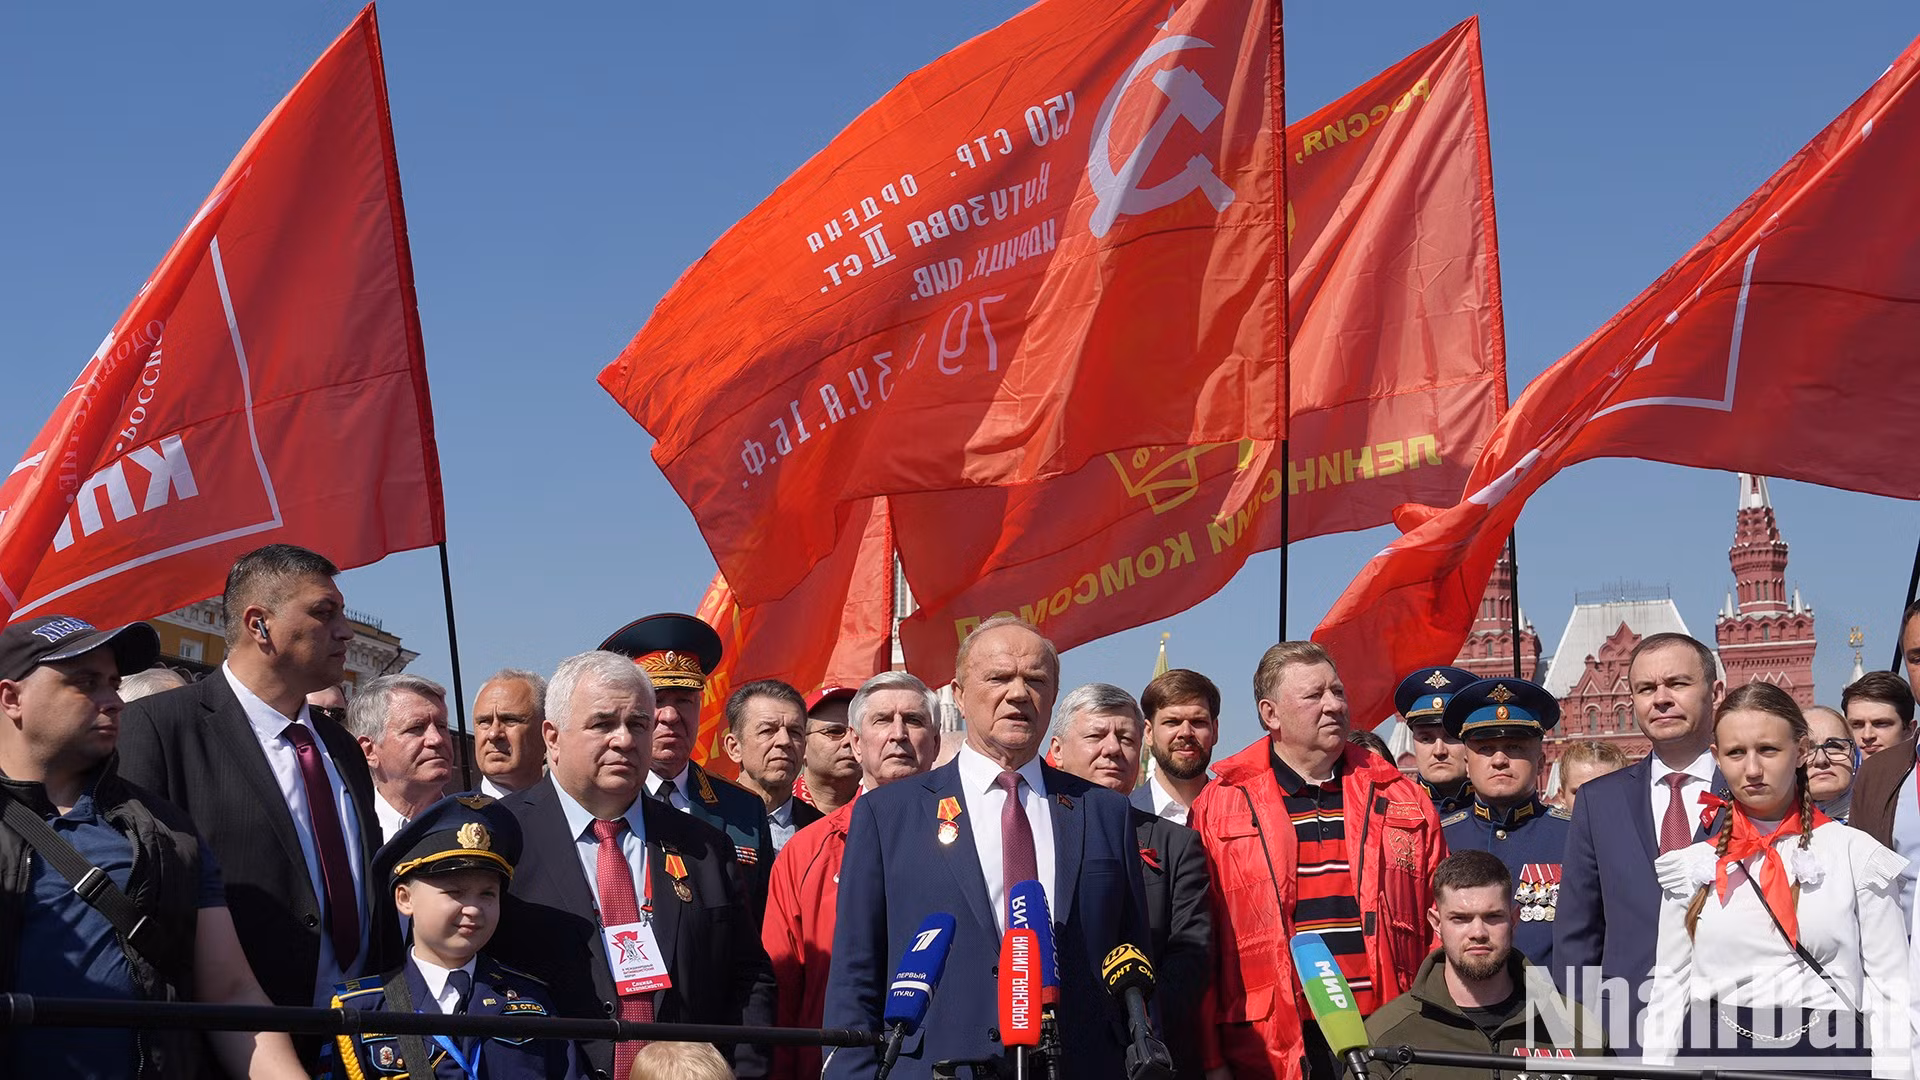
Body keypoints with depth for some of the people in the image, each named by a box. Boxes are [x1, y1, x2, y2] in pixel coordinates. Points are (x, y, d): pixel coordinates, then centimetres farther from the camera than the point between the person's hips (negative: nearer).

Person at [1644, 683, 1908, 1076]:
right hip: (1712, 1052, 2)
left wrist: (1892, 1072, -12)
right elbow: (1669, 989, 7)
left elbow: (1890, 994, -4)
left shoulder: (1856, 855, -2)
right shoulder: (1693, 866, 5)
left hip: (1827, 1052, -2)